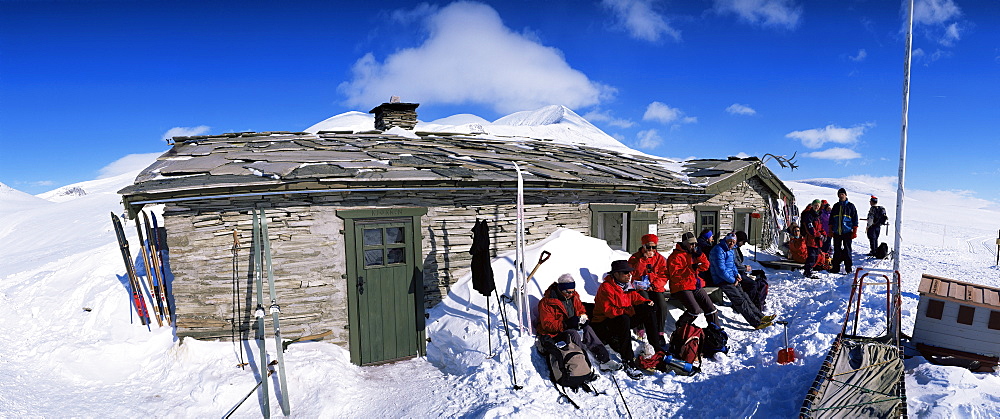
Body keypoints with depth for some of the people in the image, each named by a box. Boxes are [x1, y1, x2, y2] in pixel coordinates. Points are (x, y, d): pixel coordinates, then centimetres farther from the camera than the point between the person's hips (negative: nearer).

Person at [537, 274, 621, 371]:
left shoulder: (574, 297, 7)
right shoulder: (547, 302, -15)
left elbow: (581, 310, 19)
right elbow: (547, 324, -19)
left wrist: (583, 317, -7)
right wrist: (567, 323, -31)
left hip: (574, 329, 6)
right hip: (555, 334, -6)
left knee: (587, 328, -23)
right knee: (573, 334, -34)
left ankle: (604, 359, -28)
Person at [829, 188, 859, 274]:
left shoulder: (850, 206, 2)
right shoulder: (836, 206, 12)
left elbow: (855, 219, 0)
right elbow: (831, 218, 16)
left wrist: (854, 232, -5)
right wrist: (830, 230, 8)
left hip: (847, 232, -3)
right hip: (836, 232, 4)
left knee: (847, 250, -2)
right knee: (837, 251, 7)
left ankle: (849, 268, 5)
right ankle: (835, 268, 13)